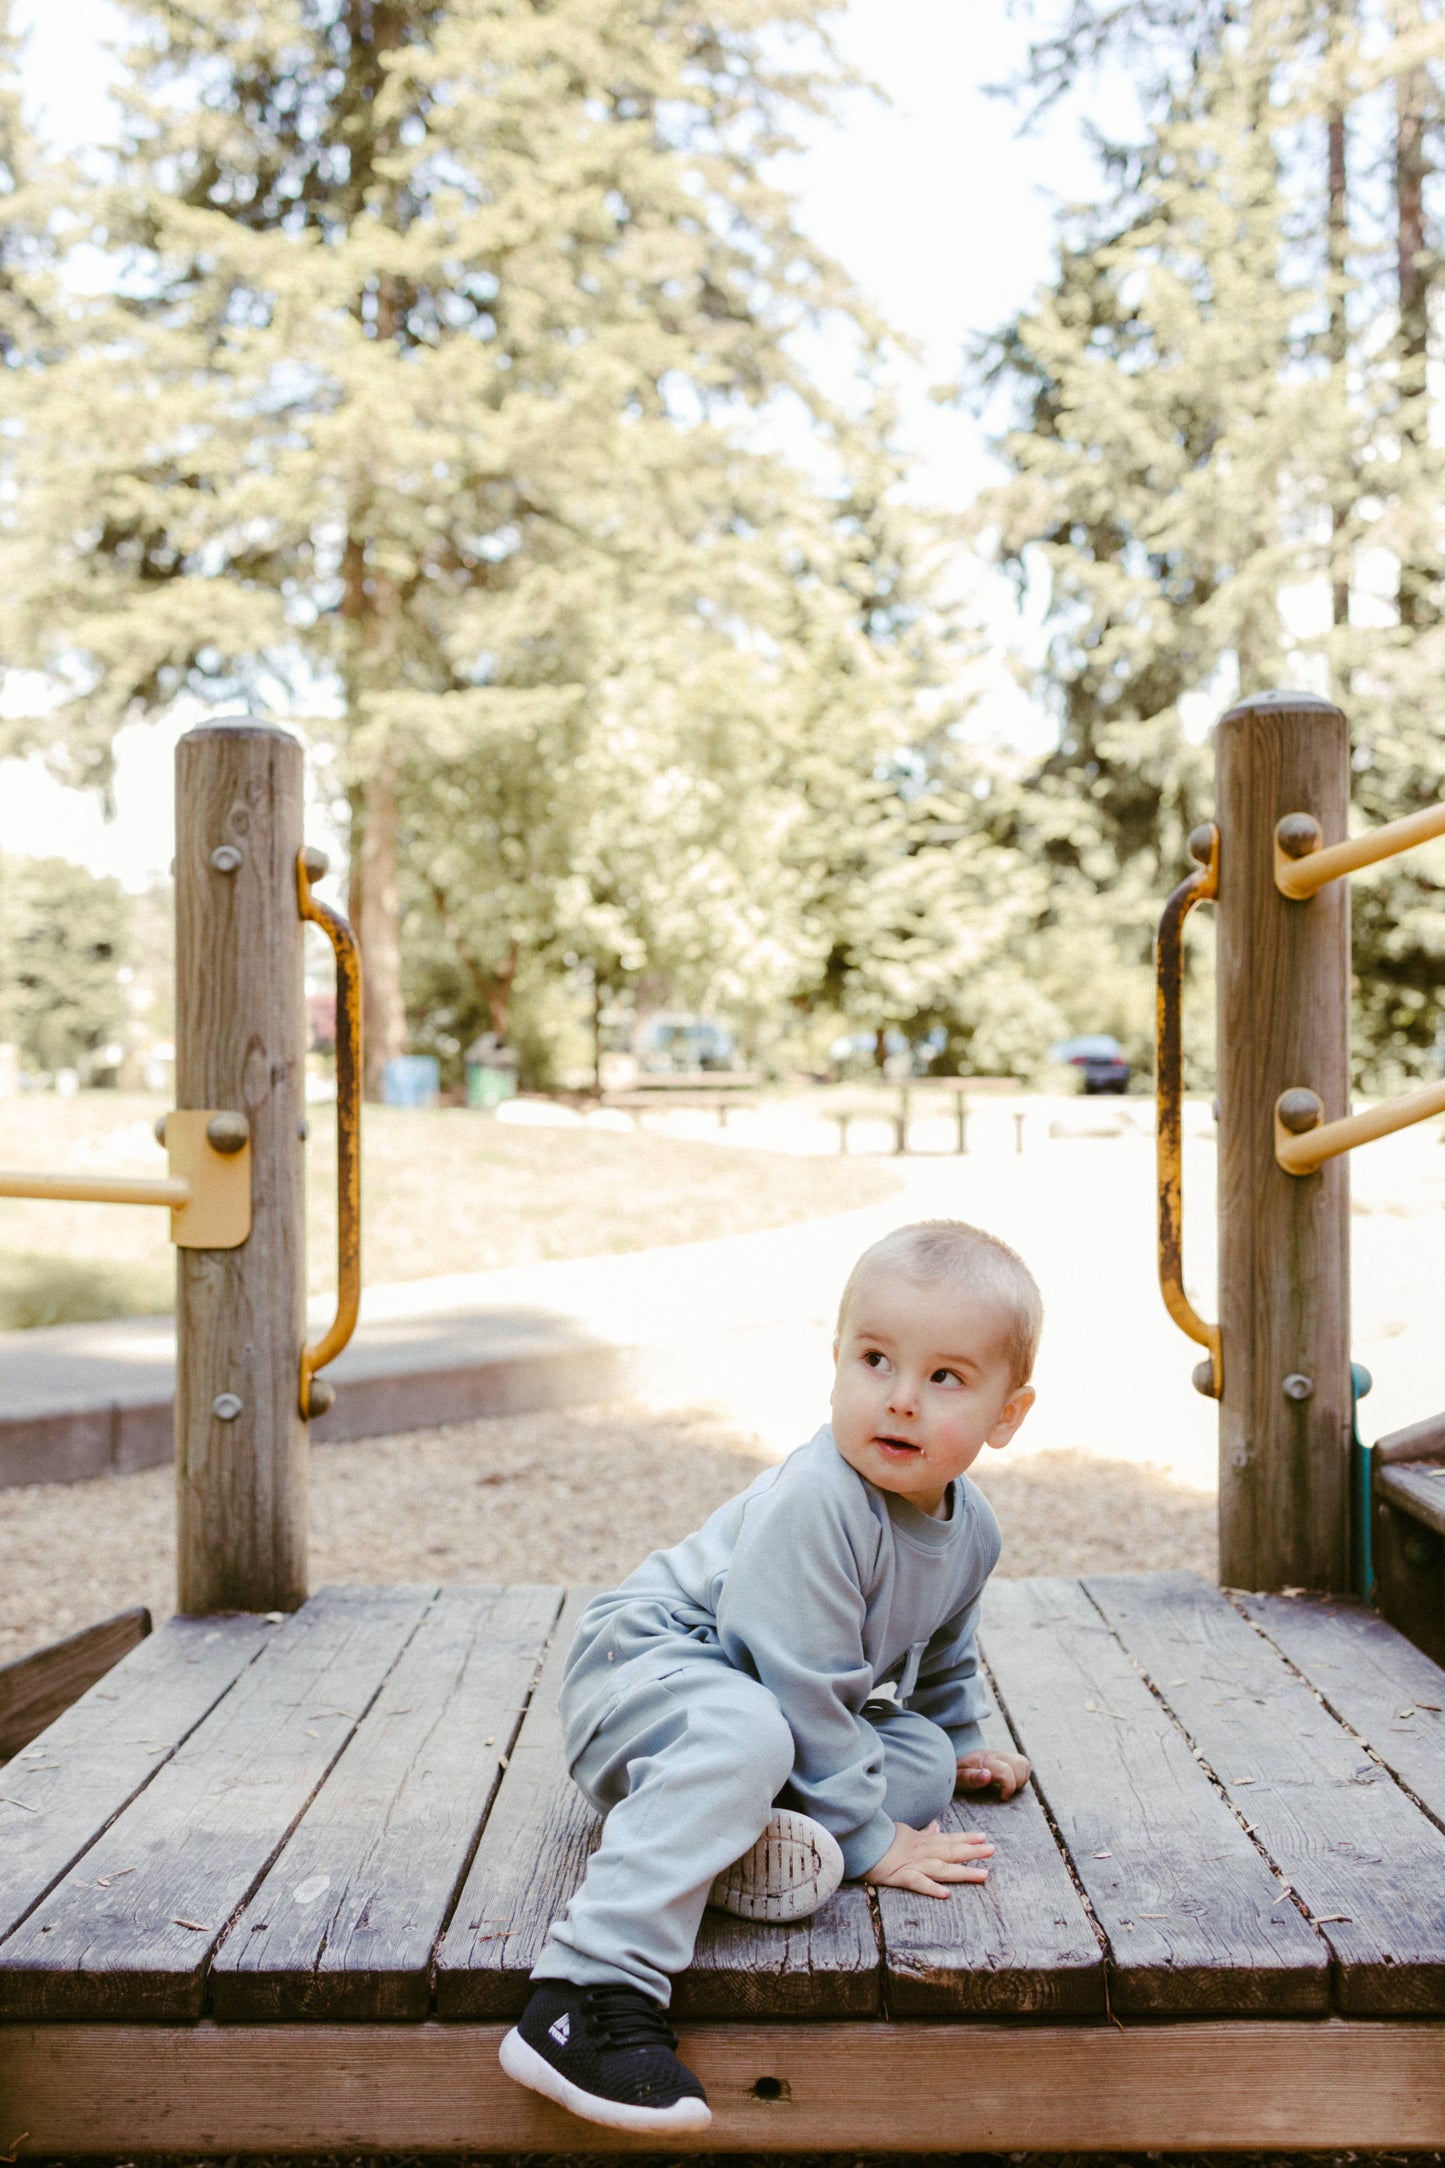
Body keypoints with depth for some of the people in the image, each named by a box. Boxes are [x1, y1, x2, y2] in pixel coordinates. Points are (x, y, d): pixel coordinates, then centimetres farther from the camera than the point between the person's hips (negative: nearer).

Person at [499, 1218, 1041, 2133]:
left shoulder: (970, 1527, -1)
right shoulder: (813, 1504, -29)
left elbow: (940, 1653, 22)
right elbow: (799, 1687, -28)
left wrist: (959, 1740, 32)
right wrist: (869, 1838, -22)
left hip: (795, 1711, 9)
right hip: (647, 1669, -9)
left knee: (924, 1758, -5)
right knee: (743, 1734, -39)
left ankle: (747, 1834, -20)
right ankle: (589, 1996, -45)